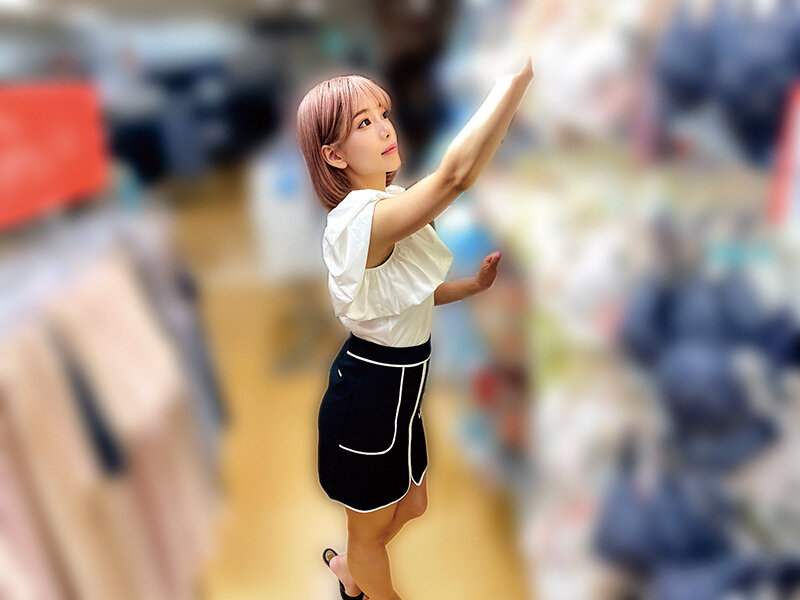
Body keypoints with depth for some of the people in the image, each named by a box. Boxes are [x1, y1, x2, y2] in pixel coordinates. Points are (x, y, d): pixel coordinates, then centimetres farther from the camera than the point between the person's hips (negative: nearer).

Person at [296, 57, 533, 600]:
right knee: (371, 527, 19)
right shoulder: (361, 218, -30)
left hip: (399, 388, 10)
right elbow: (456, 174, -46)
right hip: (368, 395, -10)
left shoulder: (389, 205, 3)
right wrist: (520, 74, -42)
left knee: (413, 504, 29)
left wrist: (475, 285, 1)